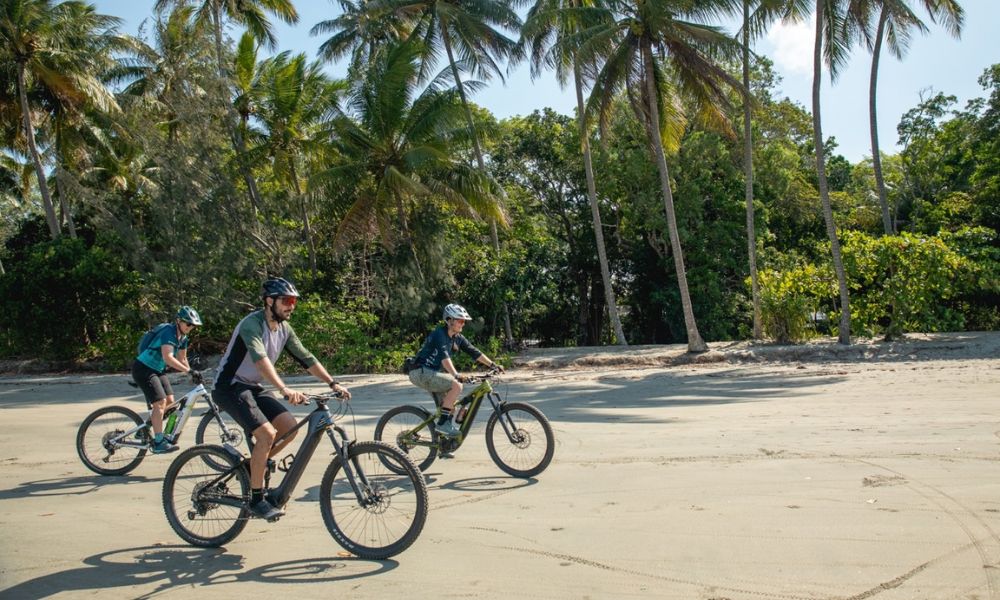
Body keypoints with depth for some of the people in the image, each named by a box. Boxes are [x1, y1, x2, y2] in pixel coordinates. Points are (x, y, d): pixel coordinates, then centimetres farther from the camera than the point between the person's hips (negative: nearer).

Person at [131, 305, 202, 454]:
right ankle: (158, 442, -14)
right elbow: (168, 357, -37)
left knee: (170, 401, 5)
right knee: (160, 402, -17)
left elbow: (182, 358, 12)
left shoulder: (183, 337, 3)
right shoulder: (168, 332, -25)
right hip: (143, 369, -9)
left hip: (157, 370, 9)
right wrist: (189, 370, -42)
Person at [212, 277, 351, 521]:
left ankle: (255, 465, 14)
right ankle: (256, 499, -9)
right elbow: (260, 359, -39)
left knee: (289, 426, -8)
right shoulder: (252, 324, -23)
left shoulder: (284, 328, 3)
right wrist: (284, 389, -52)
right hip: (230, 386, -8)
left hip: (254, 387, 8)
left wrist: (333, 384, -7)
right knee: (266, 433, -23)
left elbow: (306, 358, 3)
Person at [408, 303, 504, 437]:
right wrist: (456, 375, -46)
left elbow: (474, 352, 7)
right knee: (456, 386, -22)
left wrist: (493, 365, -3)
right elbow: (444, 356, -33)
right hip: (421, 372, -9)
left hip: (433, 372, 9)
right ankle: (442, 423, -18)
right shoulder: (439, 334, -19)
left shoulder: (458, 338, 8)